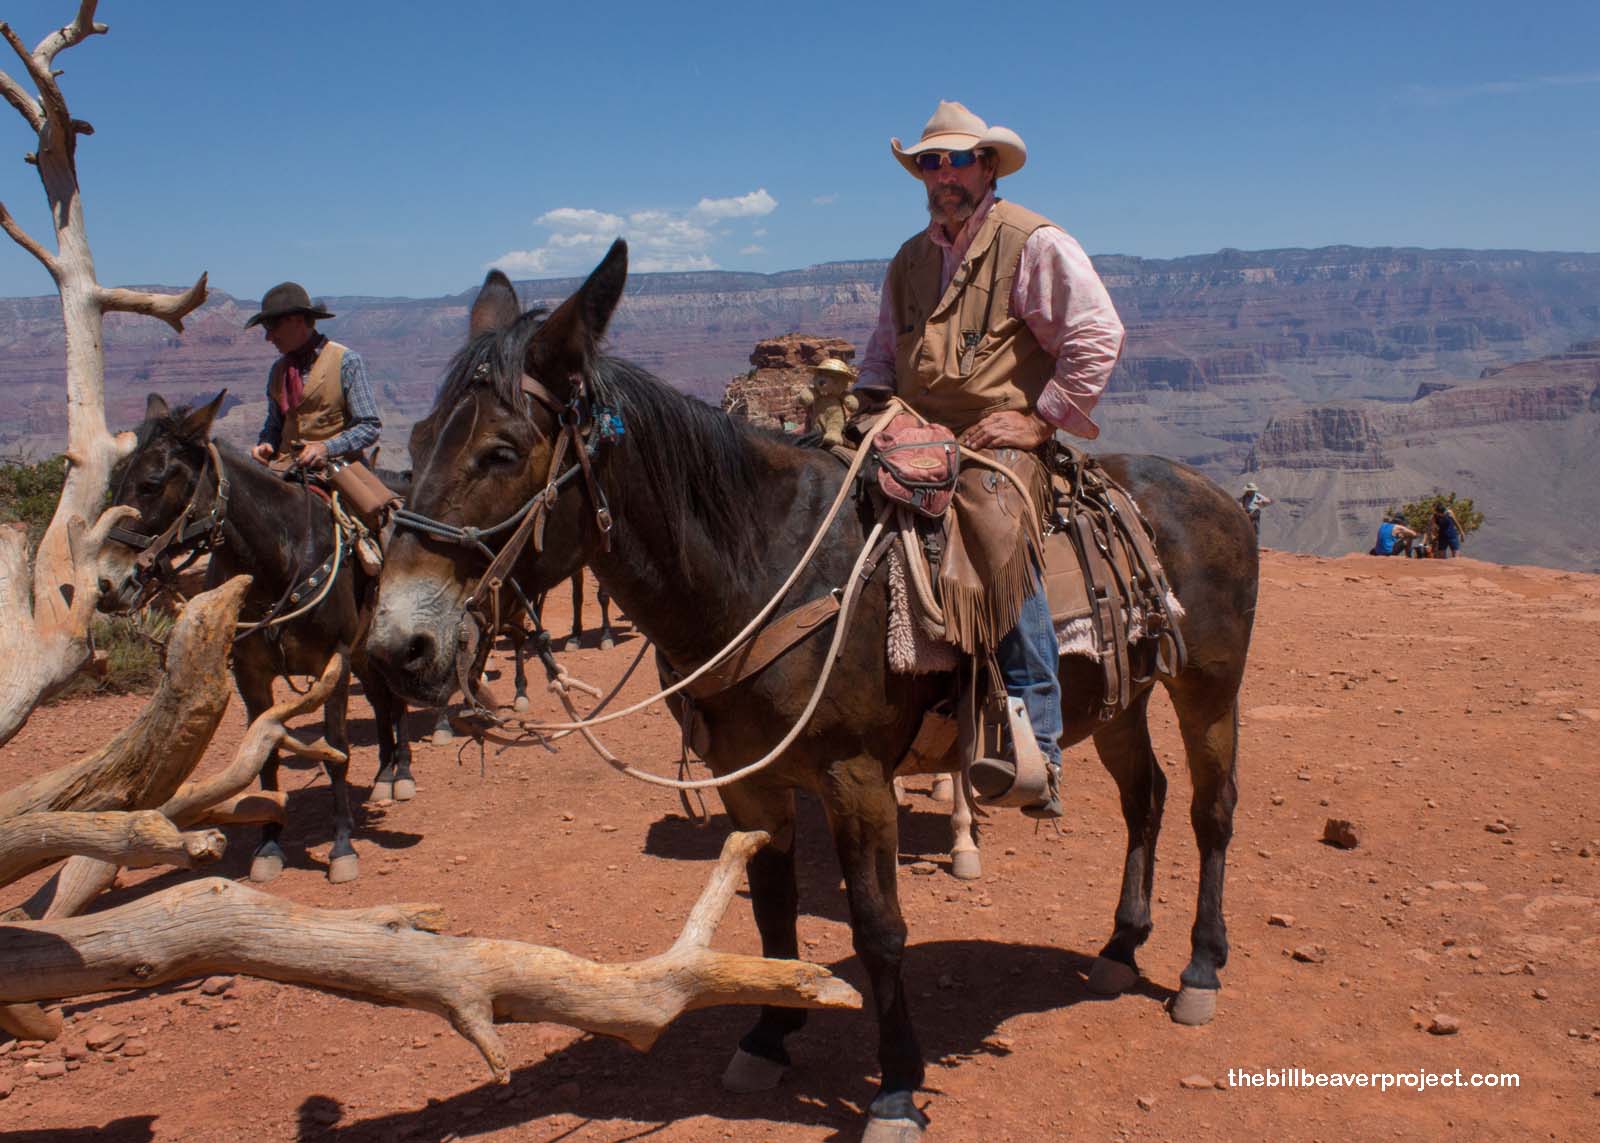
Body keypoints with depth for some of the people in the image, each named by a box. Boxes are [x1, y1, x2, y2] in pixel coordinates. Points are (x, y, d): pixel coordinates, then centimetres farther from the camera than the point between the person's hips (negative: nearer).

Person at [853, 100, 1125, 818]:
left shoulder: (1034, 243, 1)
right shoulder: (911, 259, 21)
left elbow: (1098, 335, -7)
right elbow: (883, 351, 30)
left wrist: (1039, 418, -13)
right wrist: (874, 403, 9)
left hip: (1006, 442, -7)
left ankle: (1033, 738, -30)